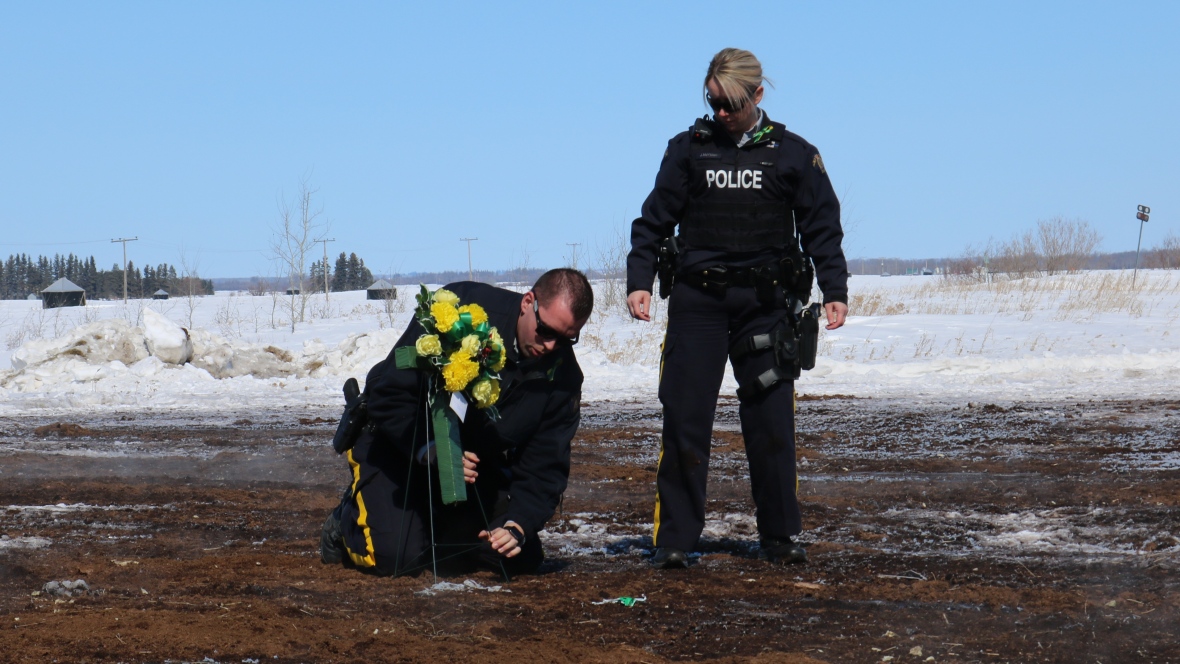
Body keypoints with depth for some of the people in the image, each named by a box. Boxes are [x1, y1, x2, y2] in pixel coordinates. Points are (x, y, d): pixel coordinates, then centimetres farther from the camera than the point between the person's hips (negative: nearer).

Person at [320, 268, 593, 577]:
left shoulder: (563, 375, -14)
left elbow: (545, 464, -11)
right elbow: (388, 393, -23)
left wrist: (517, 525, -28)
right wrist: (429, 452, -34)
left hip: (475, 462, 5)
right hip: (398, 444, -5)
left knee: (521, 558, -8)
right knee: (396, 557, -23)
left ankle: (427, 531, 17)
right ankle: (348, 521, 13)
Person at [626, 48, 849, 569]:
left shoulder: (794, 155, 6)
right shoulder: (688, 149, 8)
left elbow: (822, 228, 8)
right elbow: (654, 221, 9)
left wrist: (834, 291, -3)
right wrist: (639, 281, -3)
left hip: (765, 302, 0)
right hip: (697, 299, 0)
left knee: (772, 423, 0)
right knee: (684, 419, -4)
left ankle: (779, 536, 11)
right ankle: (674, 539, 1)